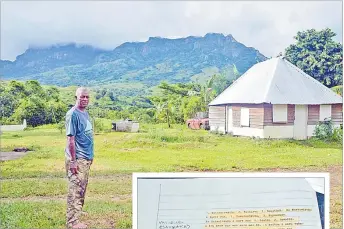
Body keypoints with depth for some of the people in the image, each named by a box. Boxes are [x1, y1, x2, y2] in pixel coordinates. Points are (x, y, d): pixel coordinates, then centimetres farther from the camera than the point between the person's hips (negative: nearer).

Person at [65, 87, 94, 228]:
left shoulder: (85, 113, 13)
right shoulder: (73, 114, -14)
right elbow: (70, 139, -17)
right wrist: (73, 161, -20)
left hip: (86, 158, 9)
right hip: (77, 159, -9)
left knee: (81, 191, 15)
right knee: (75, 190, -3)